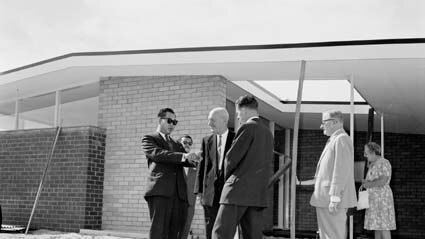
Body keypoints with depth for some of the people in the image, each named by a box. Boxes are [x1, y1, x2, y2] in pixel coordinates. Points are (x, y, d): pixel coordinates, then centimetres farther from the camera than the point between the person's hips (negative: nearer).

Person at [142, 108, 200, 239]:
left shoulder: (177, 145, 30)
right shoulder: (149, 139, 12)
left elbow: (184, 160, 14)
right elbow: (157, 154, -8)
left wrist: (192, 159, -10)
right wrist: (183, 156, -20)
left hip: (179, 193, 5)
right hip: (159, 191, -5)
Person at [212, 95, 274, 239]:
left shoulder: (248, 127, -7)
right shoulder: (268, 133, 17)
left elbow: (231, 157, -9)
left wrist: (227, 177, 8)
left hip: (239, 190, -8)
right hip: (259, 193, 8)